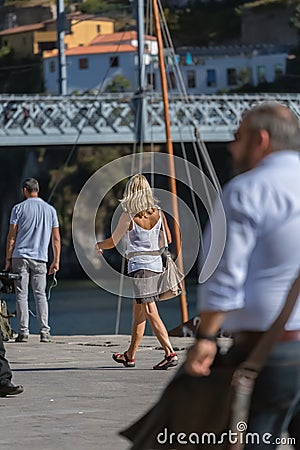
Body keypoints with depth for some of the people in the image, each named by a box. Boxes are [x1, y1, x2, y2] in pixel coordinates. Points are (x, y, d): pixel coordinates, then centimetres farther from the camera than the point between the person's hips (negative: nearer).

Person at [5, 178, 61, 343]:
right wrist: (56, 261, 12)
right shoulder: (50, 210, 10)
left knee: (21, 294, 0)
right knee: (40, 294, 5)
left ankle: (24, 331, -4)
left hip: (20, 257, -2)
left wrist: (8, 259, 4)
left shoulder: (19, 208, 1)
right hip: (40, 259, 2)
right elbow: (56, 238, 9)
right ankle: (45, 332, -3)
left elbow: (11, 236, -1)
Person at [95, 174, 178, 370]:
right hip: (156, 263, 6)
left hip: (138, 264, -6)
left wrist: (99, 245, 20)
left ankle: (170, 353, -22)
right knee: (138, 311, 17)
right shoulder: (158, 213, 3)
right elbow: (168, 239, 13)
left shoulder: (129, 216, -9)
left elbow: (112, 242, 0)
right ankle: (130, 355, 28)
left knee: (150, 311, -10)